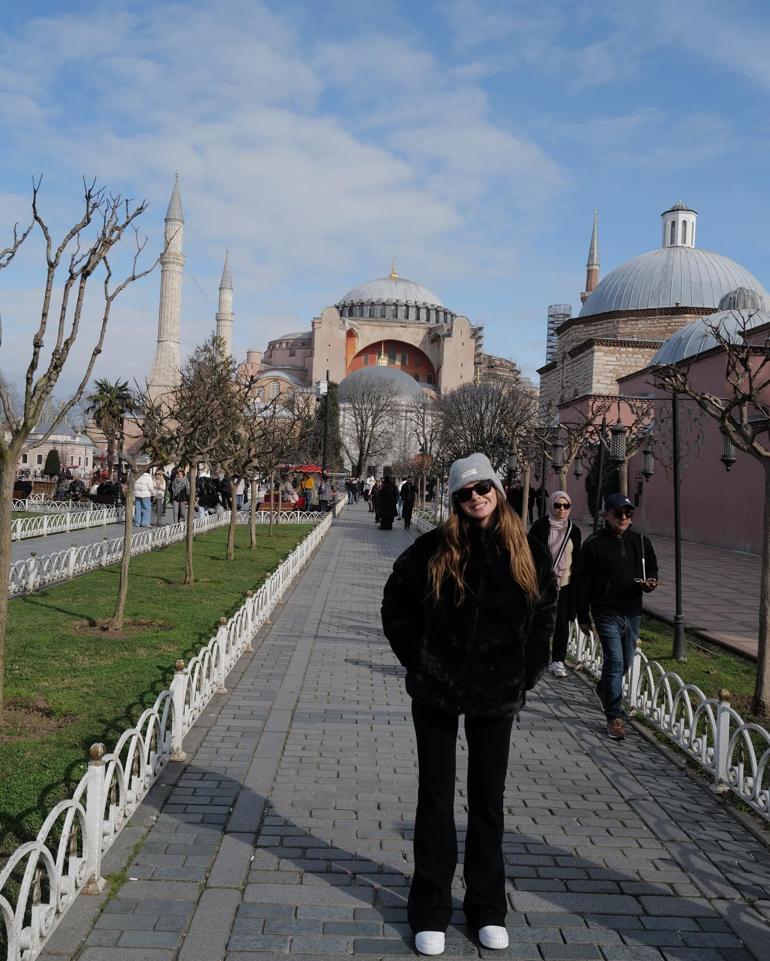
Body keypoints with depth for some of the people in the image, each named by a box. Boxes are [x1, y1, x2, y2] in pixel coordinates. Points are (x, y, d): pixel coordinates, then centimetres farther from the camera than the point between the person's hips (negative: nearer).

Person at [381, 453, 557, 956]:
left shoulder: (528, 552, -1)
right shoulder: (434, 549, -7)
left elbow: (544, 618, 8)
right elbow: (396, 606, 1)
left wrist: (526, 677, 2)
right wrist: (419, 663, -3)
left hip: (497, 694, 2)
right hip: (437, 692, -1)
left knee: (489, 799, 13)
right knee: (436, 798, 9)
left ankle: (488, 906, 30)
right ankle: (431, 908, 24)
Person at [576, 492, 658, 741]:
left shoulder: (641, 541, 7)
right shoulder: (594, 544, -6)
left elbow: (652, 569, 19)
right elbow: (584, 583, -2)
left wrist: (650, 583, -6)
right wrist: (583, 617, -2)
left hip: (632, 613, 5)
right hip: (606, 613, -5)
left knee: (626, 662, 16)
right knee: (615, 662, -10)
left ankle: (604, 689, 44)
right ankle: (615, 717, -2)